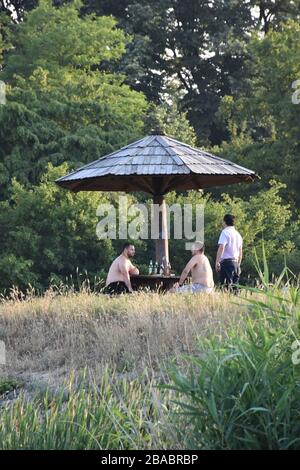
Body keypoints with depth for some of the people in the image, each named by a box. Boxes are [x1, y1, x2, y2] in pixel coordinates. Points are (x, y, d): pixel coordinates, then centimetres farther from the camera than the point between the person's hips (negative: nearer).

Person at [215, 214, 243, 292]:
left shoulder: (225, 232, -6)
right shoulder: (238, 234, 19)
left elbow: (221, 248, -16)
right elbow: (240, 251, 23)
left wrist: (217, 262, -17)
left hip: (226, 262, -8)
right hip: (236, 262, 8)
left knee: (226, 285, -11)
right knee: (234, 285, 8)